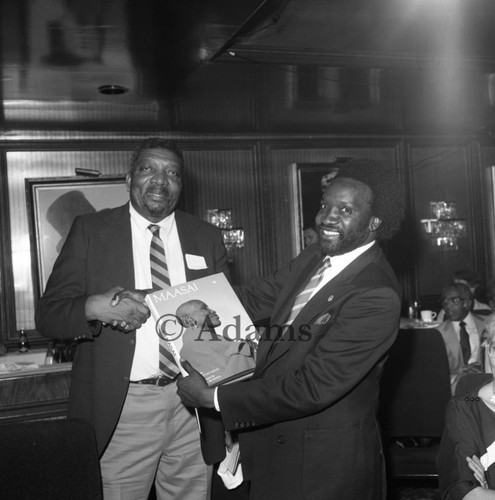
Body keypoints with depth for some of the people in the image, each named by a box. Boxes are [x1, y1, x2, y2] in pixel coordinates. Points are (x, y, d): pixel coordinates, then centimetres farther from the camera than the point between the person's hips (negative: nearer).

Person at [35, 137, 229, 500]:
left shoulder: (207, 238, 7)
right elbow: (47, 316, -3)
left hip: (193, 405, 2)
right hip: (120, 409, -2)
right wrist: (94, 307, -22)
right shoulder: (90, 231, 0)